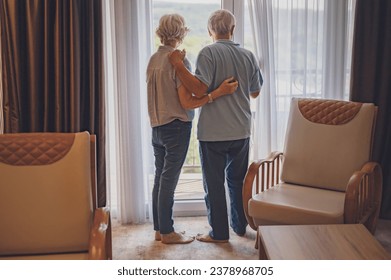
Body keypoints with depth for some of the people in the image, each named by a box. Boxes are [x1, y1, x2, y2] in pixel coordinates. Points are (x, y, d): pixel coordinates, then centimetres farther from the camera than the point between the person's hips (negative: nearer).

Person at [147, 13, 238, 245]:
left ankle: (159, 228, 22)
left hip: (157, 127, 8)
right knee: (169, 180, -1)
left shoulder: (153, 60, 8)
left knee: (160, 178, 13)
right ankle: (168, 232, 9)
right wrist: (219, 92, -23)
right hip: (176, 126, -8)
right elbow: (187, 102, -19)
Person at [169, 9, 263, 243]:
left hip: (213, 132, -5)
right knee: (238, 180, 19)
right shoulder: (248, 55, 4)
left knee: (214, 183, 6)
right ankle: (240, 226, 29)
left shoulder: (208, 53, -11)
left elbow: (200, 89, -23)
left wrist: (179, 65, -17)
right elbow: (255, 92, 14)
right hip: (241, 130, 5)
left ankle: (219, 233, 13)